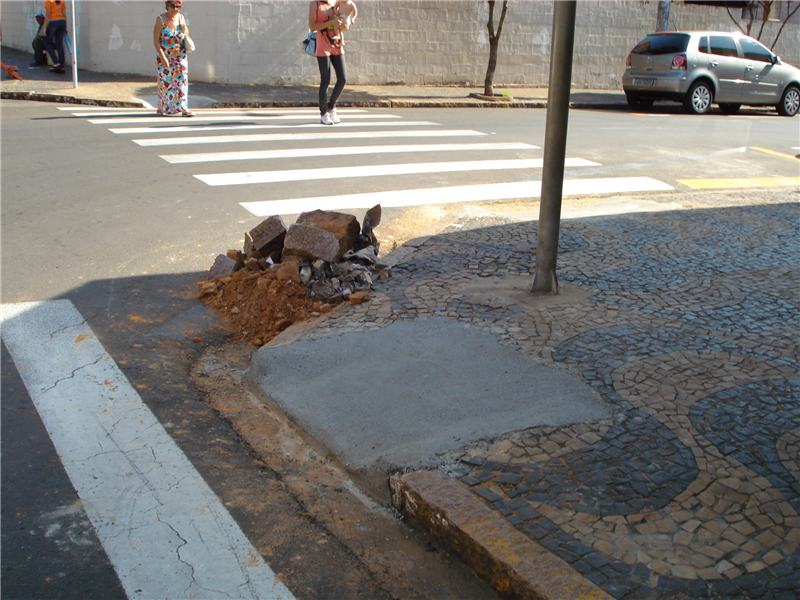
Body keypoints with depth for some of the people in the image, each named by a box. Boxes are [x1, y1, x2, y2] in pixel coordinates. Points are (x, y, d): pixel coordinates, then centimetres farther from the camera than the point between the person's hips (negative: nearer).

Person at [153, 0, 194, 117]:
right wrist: (162, 58, -18)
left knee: (181, 80, -8)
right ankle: (163, 108, 21)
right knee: (166, 82, 5)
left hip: (180, 57, 3)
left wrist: (184, 28, -9)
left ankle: (184, 108, -11)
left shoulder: (181, 18, 2)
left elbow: (186, 35, 14)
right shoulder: (161, 19, -9)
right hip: (165, 57, -2)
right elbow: (156, 41, -11)